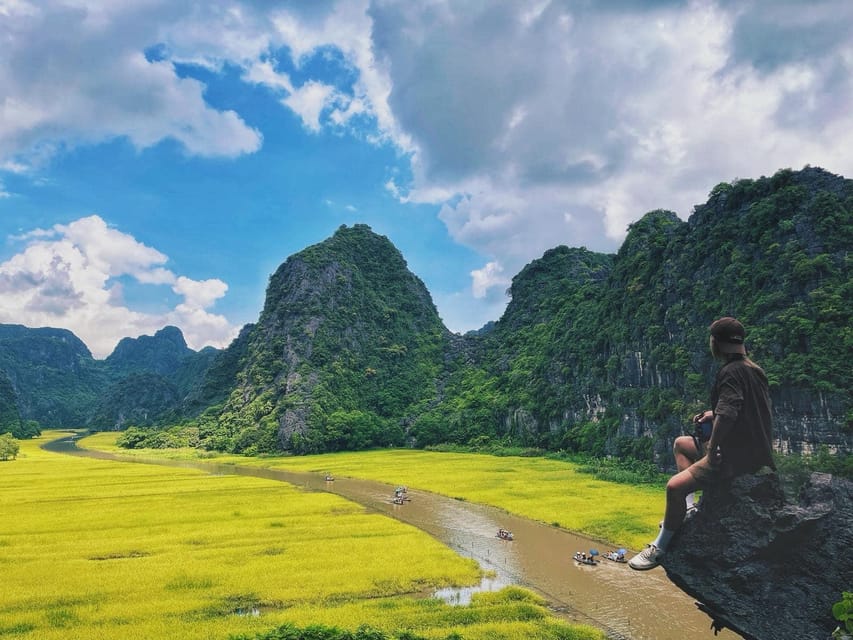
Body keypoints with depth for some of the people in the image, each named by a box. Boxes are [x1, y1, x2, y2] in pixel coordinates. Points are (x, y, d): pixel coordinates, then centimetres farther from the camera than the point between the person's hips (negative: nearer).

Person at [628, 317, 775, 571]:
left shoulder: (731, 372, -21)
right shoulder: (754, 369, 10)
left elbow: (727, 415, -35)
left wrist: (712, 448, -23)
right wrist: (715, 413, 15)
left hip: (739, 457, -11)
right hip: (754, 448, 11)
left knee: (675, 486, -18)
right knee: (681, 444, 24)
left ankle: (660, 548, -2)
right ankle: (688, 512, 20)